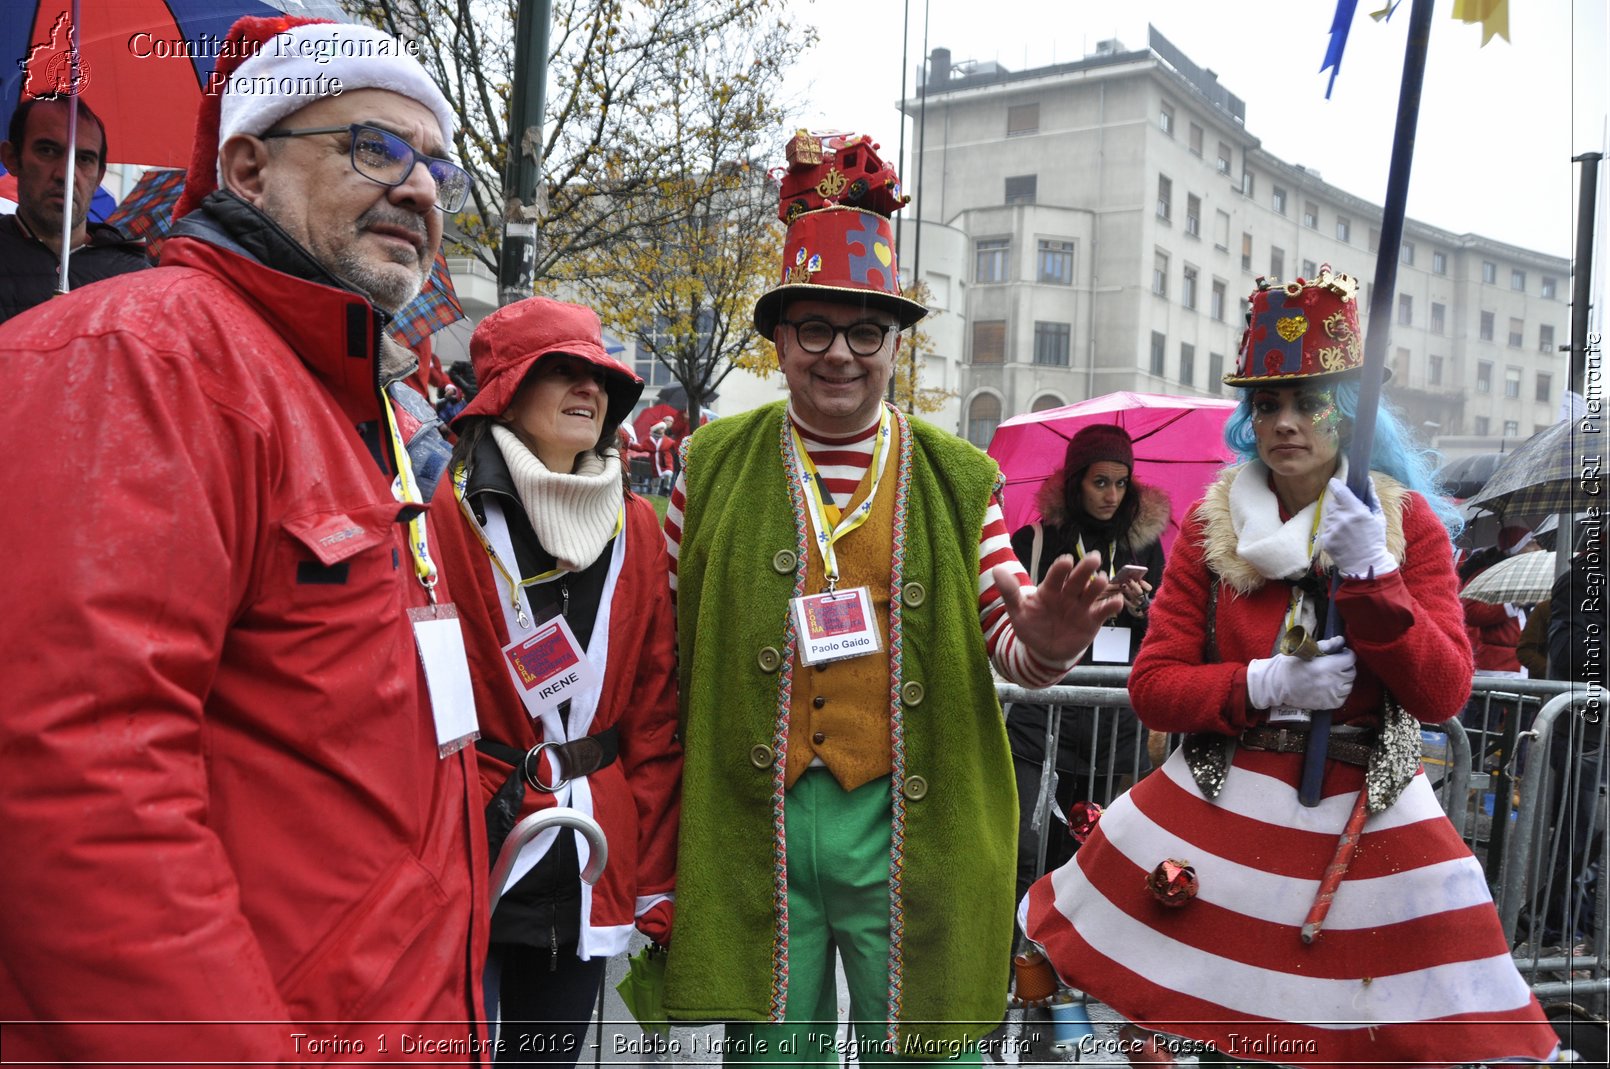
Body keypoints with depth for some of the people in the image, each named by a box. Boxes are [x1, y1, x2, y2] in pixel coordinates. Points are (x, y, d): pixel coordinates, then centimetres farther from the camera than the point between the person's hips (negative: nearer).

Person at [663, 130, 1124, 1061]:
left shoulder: (959, 479, 4)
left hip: (907, 827, 0)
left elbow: (999, 641, 5)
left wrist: (1046, 642, -18)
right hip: (751, 825, 1)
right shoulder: (715, 463, 4)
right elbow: (671, 636, 7)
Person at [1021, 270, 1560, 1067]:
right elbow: (1152, 686, -1)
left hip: (1370, 821, 0)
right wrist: (1263, 686, -17)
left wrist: (1370, 572, -19)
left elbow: (1443, 695, -8)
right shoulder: (1210, 526, 2)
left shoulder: (1408, 522, 0)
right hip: (1218, 807, 1)